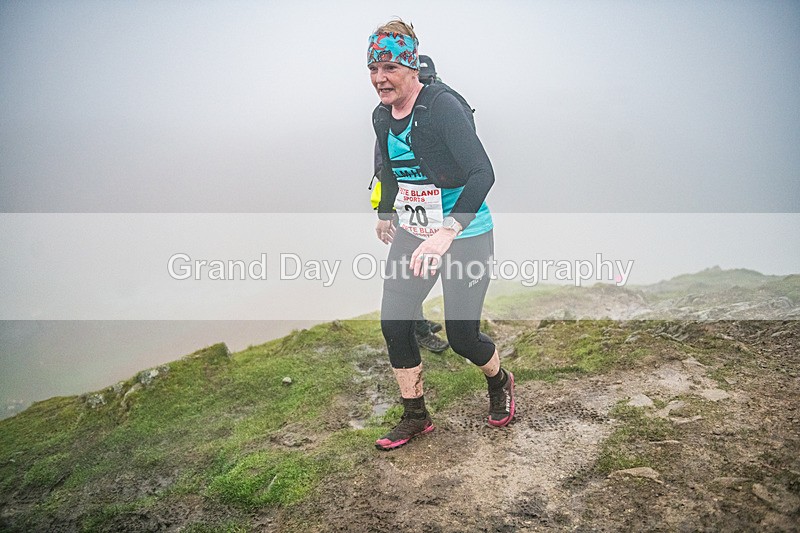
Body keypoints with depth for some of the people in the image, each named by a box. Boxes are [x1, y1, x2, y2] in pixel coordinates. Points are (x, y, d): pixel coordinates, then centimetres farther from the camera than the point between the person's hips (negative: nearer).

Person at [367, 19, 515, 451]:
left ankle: (500, 383, 33)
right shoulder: (382, 116, 3)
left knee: (461, 336, -2)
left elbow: (482, 173, -31)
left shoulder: (442, 106, -21)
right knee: (392, 323, 0)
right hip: (411, 233, 7)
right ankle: (415, 416, 20)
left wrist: (446, 233, -42)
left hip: (464, 236, -7)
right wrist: (384, 213, 33)